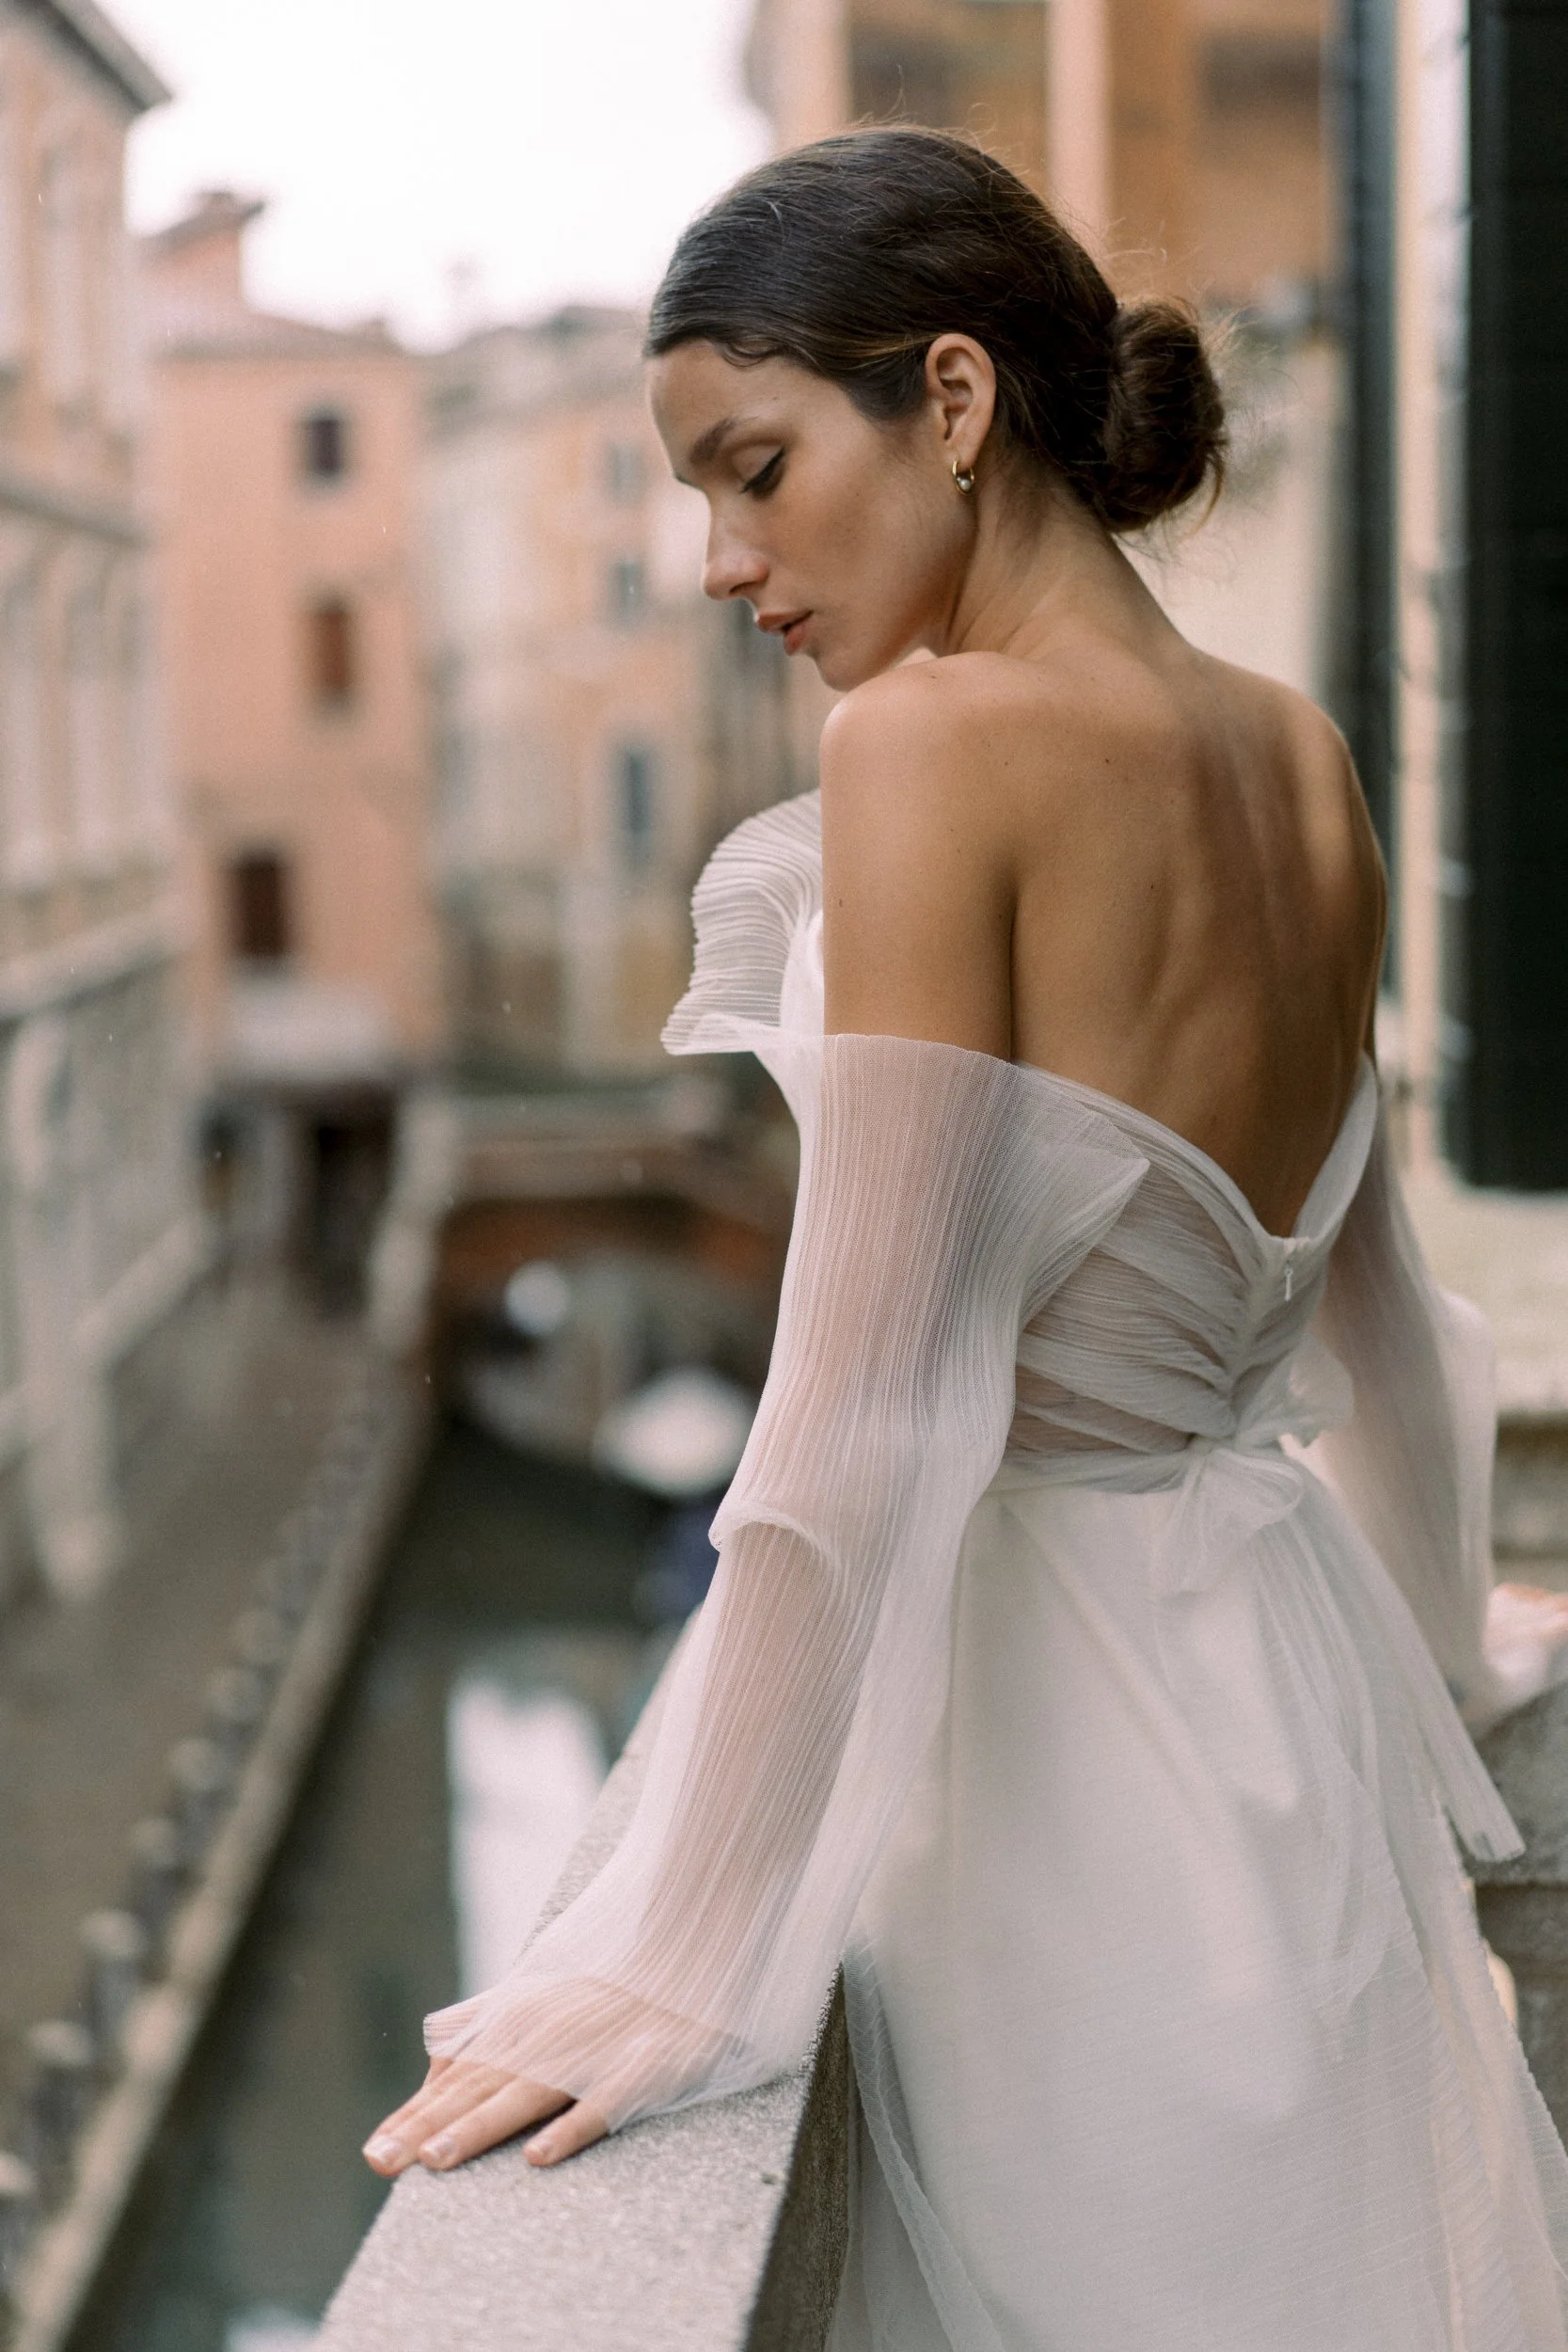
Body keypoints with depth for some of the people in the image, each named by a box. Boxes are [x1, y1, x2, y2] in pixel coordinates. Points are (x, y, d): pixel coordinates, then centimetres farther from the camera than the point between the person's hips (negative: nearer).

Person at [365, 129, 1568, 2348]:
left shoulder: (940, 740, -19)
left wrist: (681, 1970, -21)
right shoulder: (1300, 758, 4)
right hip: (1290, 1668, 7)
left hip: (1056, 1726, -7)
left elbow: (866, 1419, -25)